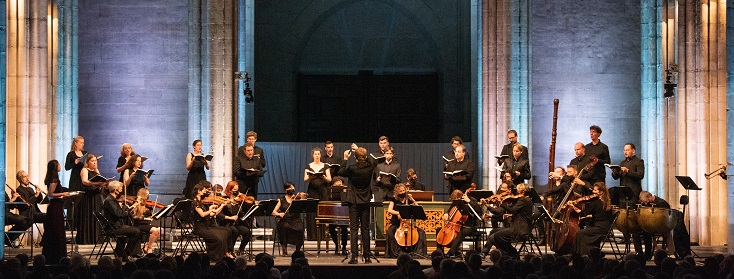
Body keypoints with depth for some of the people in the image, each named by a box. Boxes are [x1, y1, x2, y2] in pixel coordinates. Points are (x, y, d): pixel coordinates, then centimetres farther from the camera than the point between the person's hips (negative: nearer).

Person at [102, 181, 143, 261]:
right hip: (114, 228, -11)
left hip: (118, 225, 11)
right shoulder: (108, 200, -17)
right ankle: (125, 254, -5)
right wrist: (126, 208, -13)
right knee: (137, 232, -15)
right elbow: (118, 214, -27)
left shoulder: (113, 200, 14)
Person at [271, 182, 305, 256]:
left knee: (300, 228, -31)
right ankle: (284, 250, -21)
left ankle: (298, 250, -9)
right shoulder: (282, 200, 11)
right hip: (285, 221, 0)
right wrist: (279, 214, -17)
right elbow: (274, 212, 4)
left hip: (296, 220, 0)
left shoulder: (297, 198, 11)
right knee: (285, 227, -35)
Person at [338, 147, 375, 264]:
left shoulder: (352, 168, -16)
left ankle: (354, 256, -8)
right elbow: (368, 161, 20)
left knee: (354, 229, -1)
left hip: (354, 201, -3)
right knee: (365, 229, 9)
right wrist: (360, 151, 29)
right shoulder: (370, 167, -5)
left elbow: (341, 172, 1)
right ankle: (367, 256, 10)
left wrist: (345, 159, 9)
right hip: (365, 201, 3)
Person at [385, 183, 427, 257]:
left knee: (421, 232, -17)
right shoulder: (394, 200, 2)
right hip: (396, 224, -3)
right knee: (390, 232, -35)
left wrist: (412, 200, -7)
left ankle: (418, 251, -12)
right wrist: (399, 213, -30)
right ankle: (395, 252, -27)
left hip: (409, 224, 3)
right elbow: (389, 210, -14)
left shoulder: (408, 200, 9)